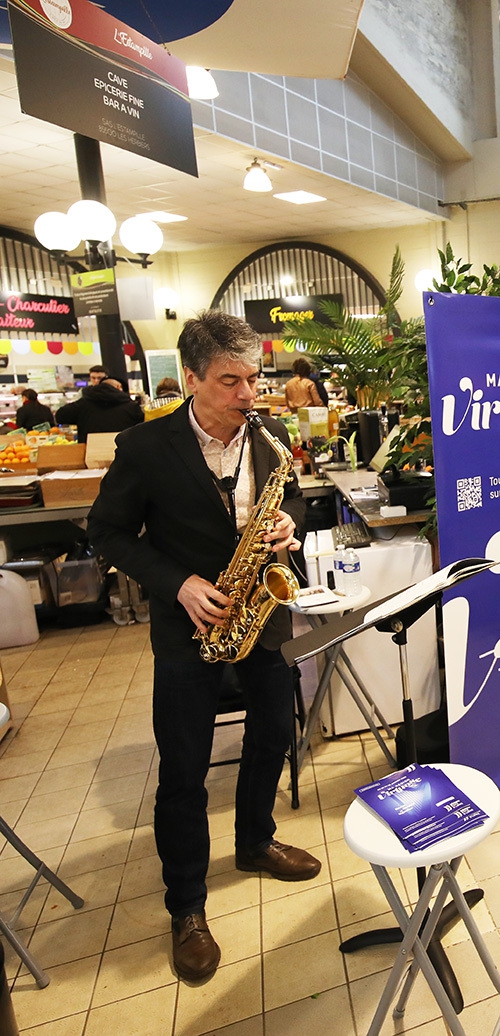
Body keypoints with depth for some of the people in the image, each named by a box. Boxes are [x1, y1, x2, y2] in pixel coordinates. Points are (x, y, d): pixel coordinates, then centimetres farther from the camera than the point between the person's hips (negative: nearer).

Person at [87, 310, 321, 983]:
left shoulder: (270, 436, -3)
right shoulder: (146, 447, -16)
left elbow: (293, 496, 12)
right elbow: (108, 531, -9)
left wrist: (288, 520, -12)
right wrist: (177, 583, -20)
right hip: (189, 624, -4)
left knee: (273, 737, 19)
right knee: (184, 772, 5)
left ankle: (255, 843, 47)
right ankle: (187, 907, 28)